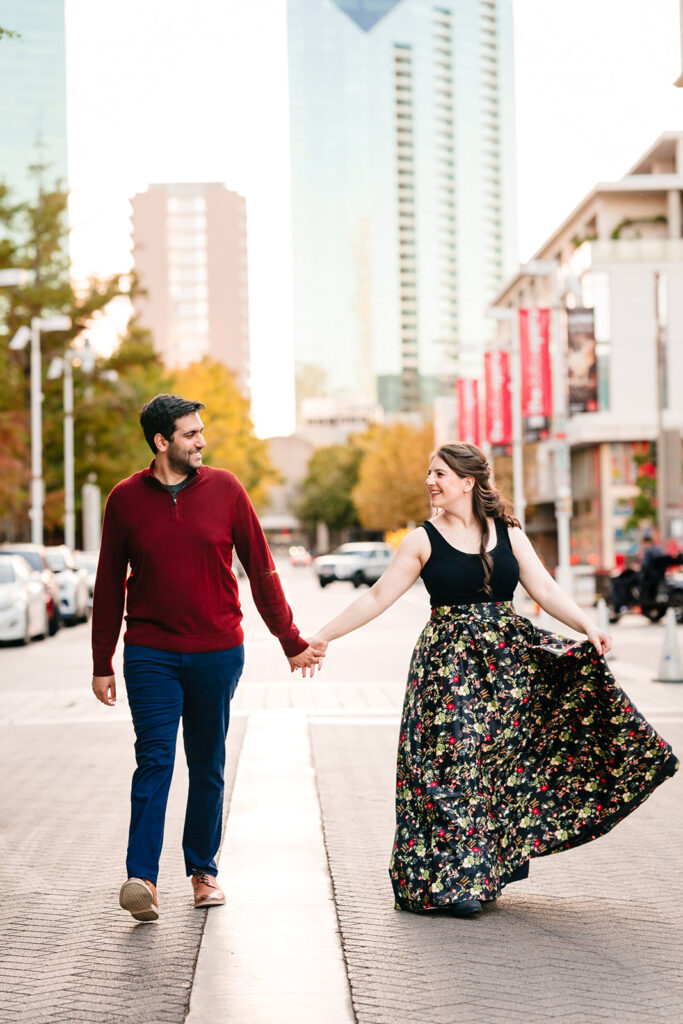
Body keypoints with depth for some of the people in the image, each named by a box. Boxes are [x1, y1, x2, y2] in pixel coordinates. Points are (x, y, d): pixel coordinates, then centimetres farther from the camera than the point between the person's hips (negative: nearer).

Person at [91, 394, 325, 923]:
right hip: (151, 654, -1)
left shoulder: (224, 488, 2)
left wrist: (292, 641, 8)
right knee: (154, 759, -10)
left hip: (218, 651, 1)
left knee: (208, 766, 8)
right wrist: (102, 664, 7)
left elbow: (260, 568, 7)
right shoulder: (126, 498, 1)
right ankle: (142, 879, -13)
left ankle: (203, 870, 20)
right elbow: (109, 585, 7)